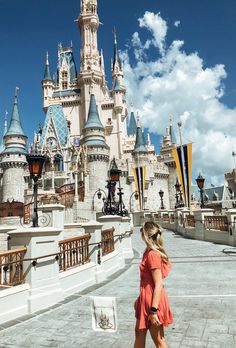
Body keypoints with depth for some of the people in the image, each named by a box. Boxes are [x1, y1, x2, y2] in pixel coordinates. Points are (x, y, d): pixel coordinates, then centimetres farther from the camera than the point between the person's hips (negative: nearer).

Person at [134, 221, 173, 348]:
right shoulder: (149, 252, 5)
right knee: (139, 333, 23)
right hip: (146, 299, 9)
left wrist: (154, 311, -21)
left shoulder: (152, 254, -24)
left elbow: (158, 285, -24)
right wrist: (140, 299, 22)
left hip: (152, 300, -9)